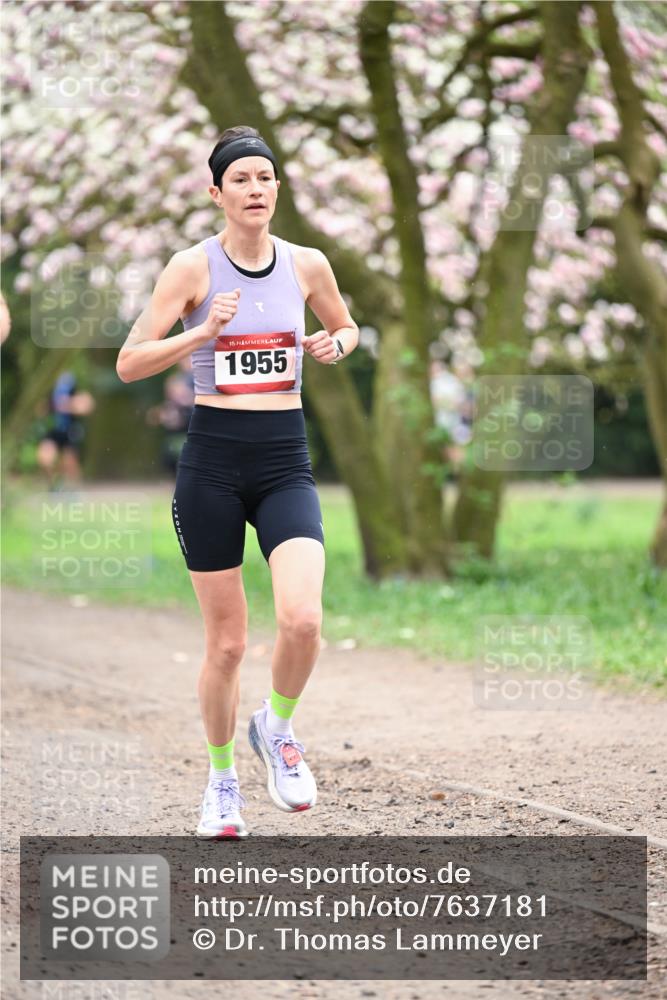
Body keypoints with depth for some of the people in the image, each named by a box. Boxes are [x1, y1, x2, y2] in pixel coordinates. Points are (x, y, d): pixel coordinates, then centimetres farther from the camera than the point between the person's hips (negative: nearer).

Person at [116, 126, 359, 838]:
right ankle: (221, 781, 24)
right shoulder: (193, 266, -4)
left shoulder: (307, 265, 5)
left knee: (302, 619, -19)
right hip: (212, 460, -2)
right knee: (226, 640, 3)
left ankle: (276, 728, 11)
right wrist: (204, 332, -19)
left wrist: (333, 345, 1)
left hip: (285, 460, 2)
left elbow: (346, 328, 24)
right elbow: (129, 363, -6)